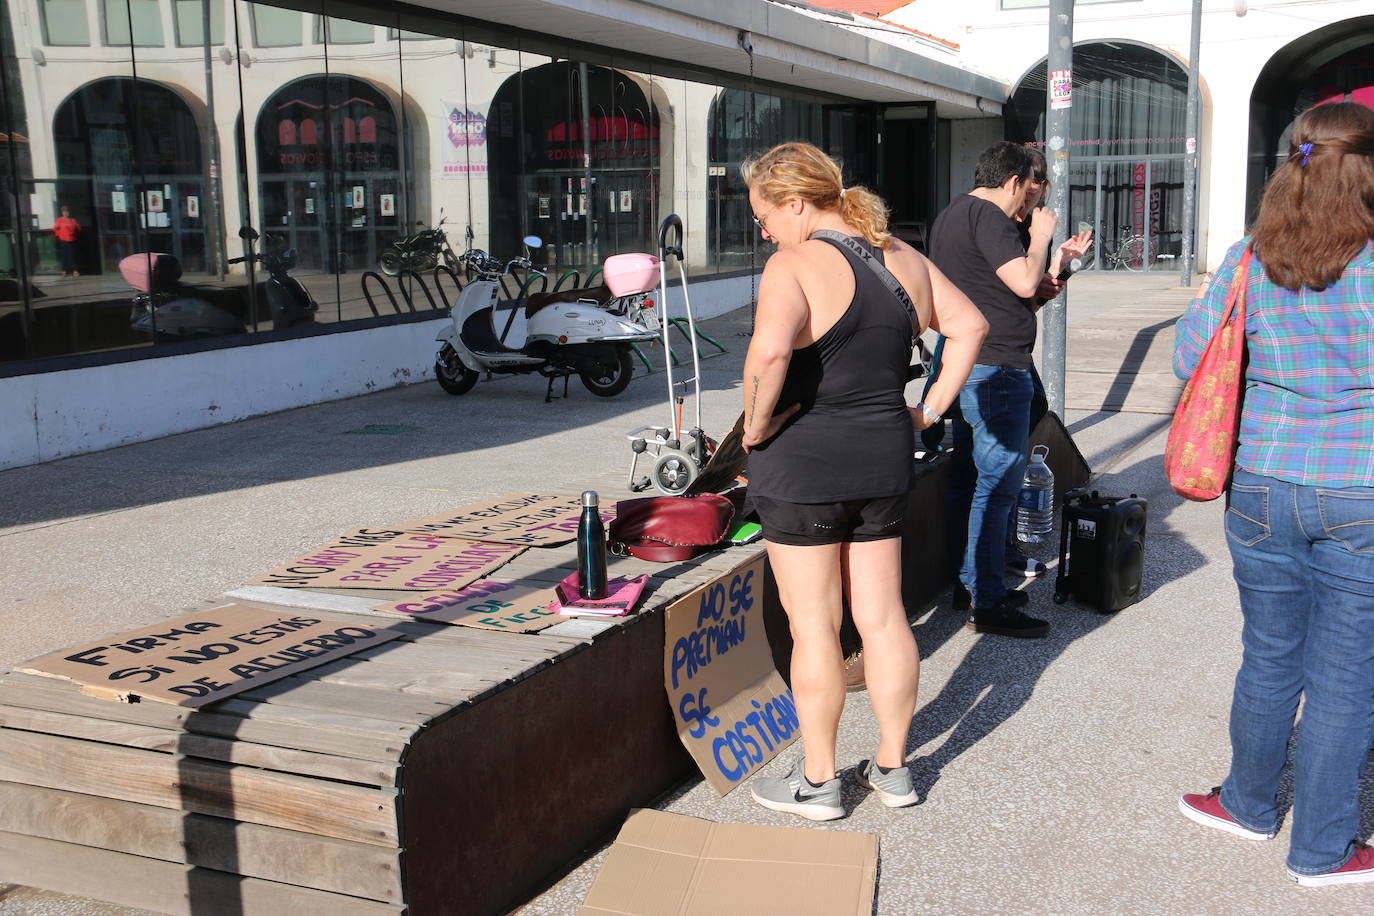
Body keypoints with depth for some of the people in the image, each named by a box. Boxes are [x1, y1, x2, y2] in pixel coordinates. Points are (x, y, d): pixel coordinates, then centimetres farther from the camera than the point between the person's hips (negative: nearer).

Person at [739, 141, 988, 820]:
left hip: (802, 465, -6)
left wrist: (756, 424, -19)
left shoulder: (794, 265, -16)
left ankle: (816, 783, 17)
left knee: (813, 625, 4)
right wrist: (932, 408, 12)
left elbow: (770, 348, -33)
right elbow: (969, 325, 15)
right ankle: (893, 768, 26)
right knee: (882, 617, 14)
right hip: (886, 458, 7)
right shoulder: (903, 259, 7)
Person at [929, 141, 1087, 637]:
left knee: (967, 480, 15)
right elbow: (1024, 283, -22)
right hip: (997, 370, -11)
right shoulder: (988, 217, -14)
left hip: (963, 367, 11)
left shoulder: (950, 215, 19)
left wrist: (1051, 262, 23)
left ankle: (969, 583, 25)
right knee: (996, 486, -7)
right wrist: (1040, 237, -6)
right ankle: (988, 603, -3)